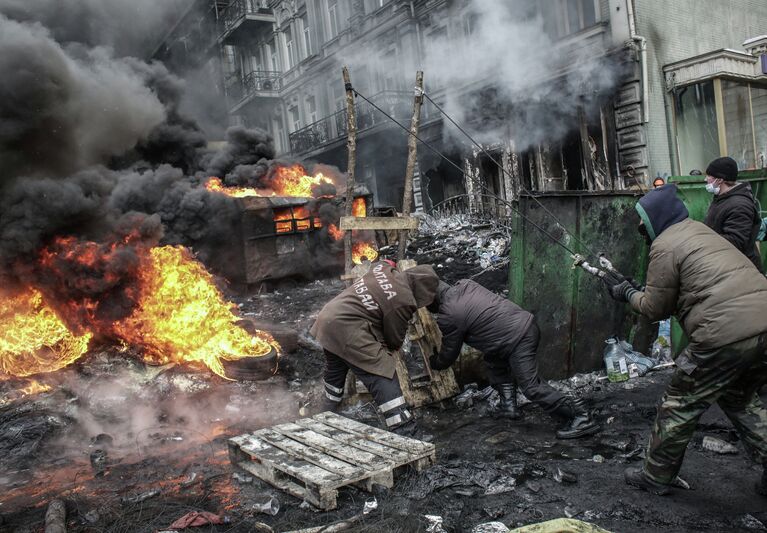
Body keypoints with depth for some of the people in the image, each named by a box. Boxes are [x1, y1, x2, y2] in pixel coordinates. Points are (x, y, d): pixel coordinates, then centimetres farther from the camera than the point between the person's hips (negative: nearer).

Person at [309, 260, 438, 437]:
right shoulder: (404, 302, -14)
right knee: (383, 380, -7)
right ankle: (405, 432, -8)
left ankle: (328, 413, 51)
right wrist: (393, 347, 20)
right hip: (350, 333, -9)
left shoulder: (381, 268, 5)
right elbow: (395, 339, 0)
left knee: (335, 370, 30)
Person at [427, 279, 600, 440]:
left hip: (519, 341, -10)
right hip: (526, 321, 10)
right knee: (495, 360, 26)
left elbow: (449, 354, 4)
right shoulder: (465, 284, 11)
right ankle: (508, 404, 24)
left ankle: (582, 417, -8)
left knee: (532, 387, -7)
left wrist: (433, 363, 25)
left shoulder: (448, 317, -11)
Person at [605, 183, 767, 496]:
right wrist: (639, 290, 24)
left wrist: (627, 293, 17)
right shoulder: (700, 231, 22)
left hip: (726, 335, -9)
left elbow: (655, 309, 0)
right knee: (740, 401, 28)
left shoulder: (665, 246, -5)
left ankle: (655, 477, 22)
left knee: (680, 406, 9)